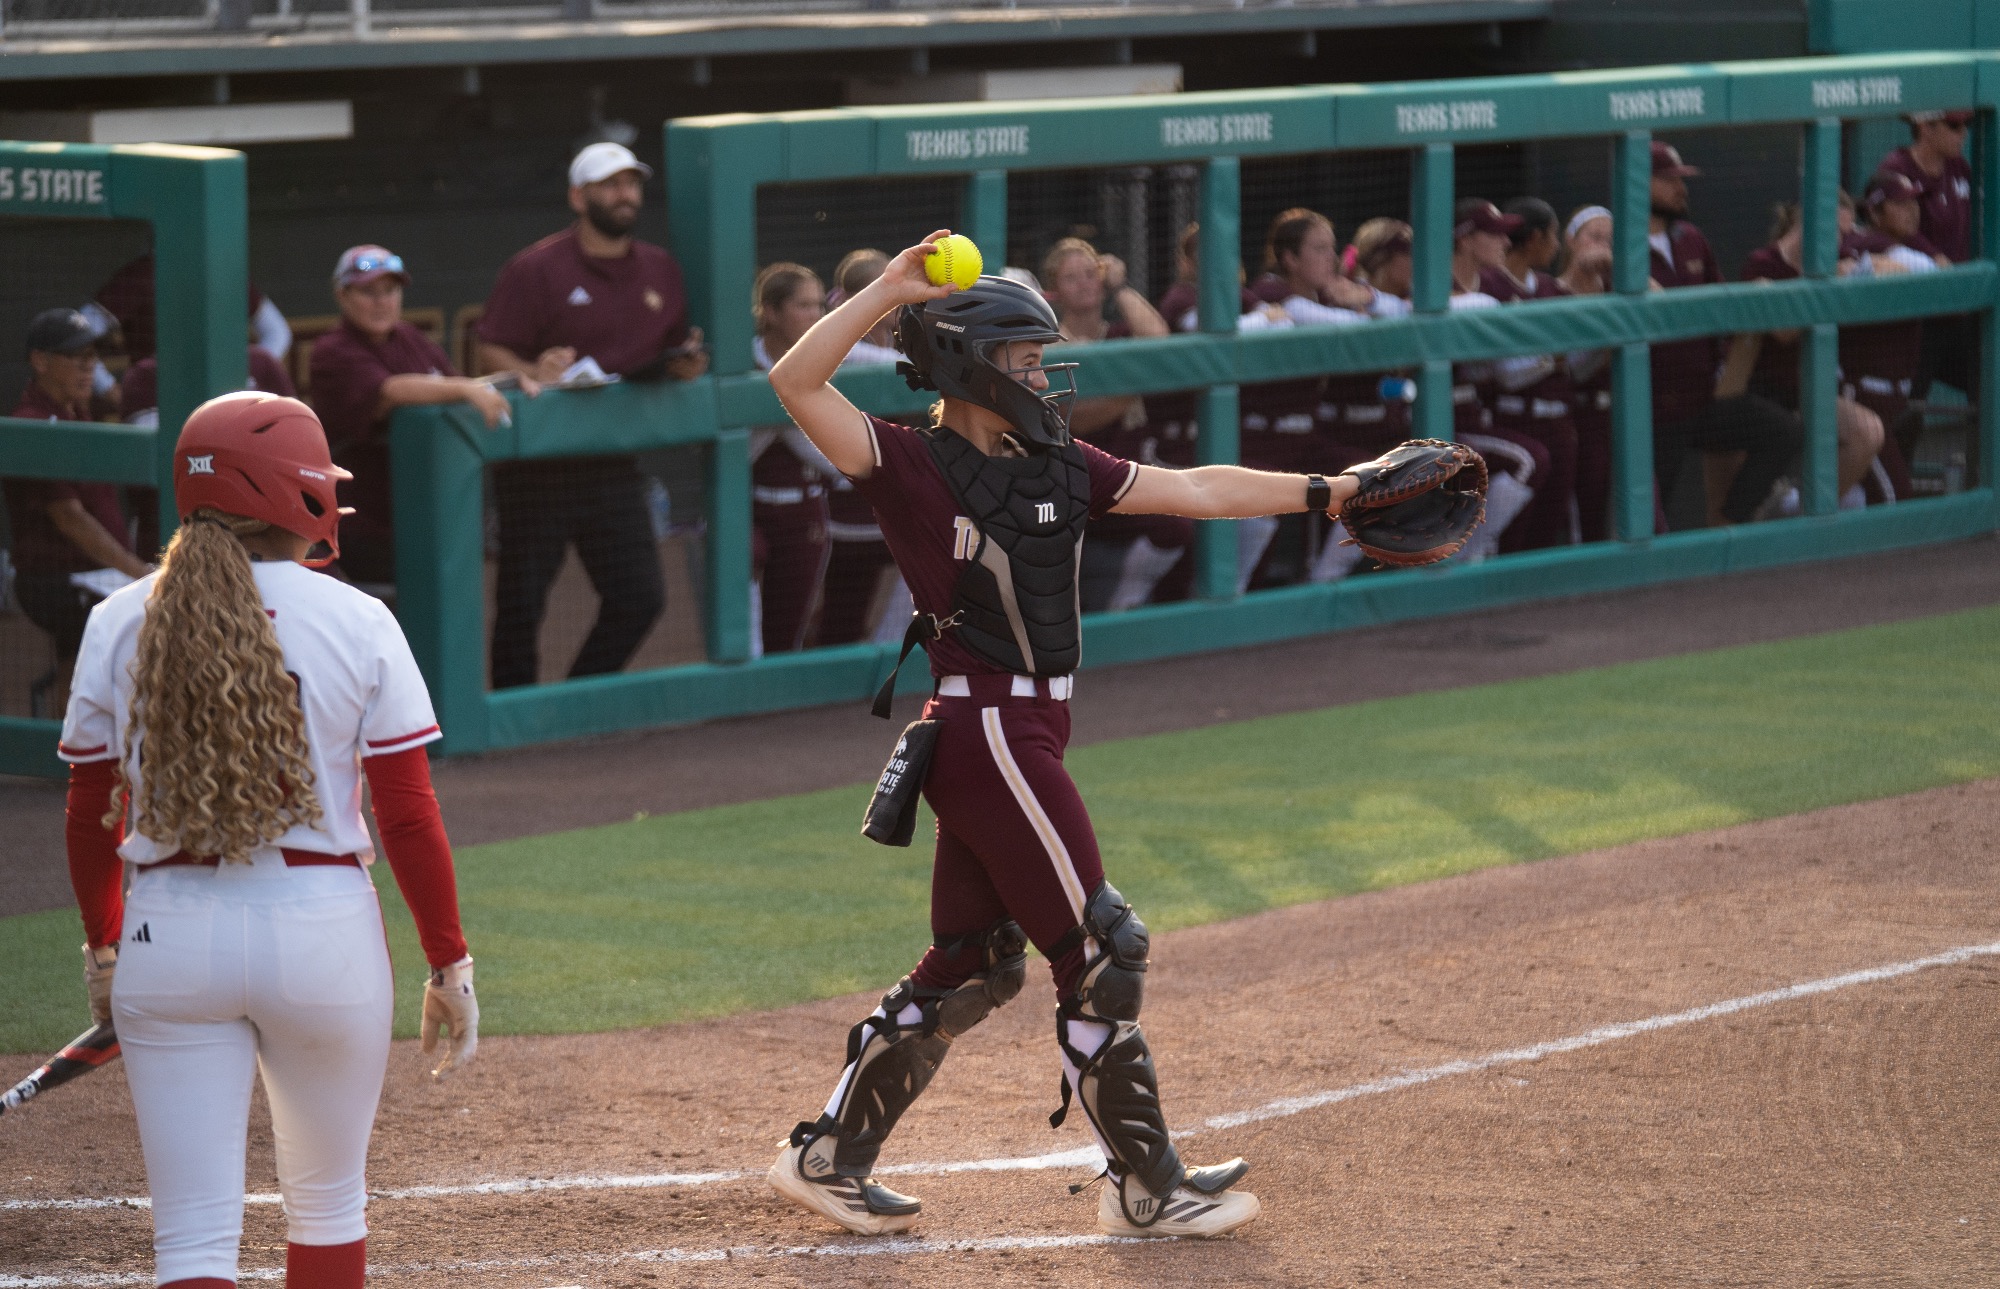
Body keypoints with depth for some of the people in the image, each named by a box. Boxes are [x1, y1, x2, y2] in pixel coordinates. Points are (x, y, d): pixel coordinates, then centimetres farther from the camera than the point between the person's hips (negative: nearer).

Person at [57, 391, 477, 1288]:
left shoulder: (120, 625, 2)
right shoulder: (356, 623, -4)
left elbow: (90, 816, 7)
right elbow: (408, 815, -5)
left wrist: (103, 946, 22)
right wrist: (448, 963, 4)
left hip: (170, 938, 1)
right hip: (323, 930, -1)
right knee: (328, 1199, 20)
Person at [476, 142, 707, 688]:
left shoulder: (660, 270, 9)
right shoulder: (536, 269, -7)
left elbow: (672, 351, 21)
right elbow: (491, 351, -9)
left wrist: (685, 364, -2)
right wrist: (532, 373, -29)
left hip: (614, 467, 5)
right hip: (537, 469, -5)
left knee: (640, 596, 4)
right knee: (522, 602, 2)